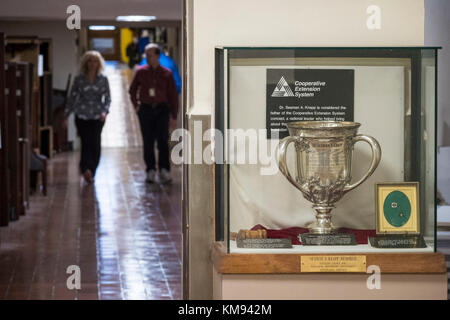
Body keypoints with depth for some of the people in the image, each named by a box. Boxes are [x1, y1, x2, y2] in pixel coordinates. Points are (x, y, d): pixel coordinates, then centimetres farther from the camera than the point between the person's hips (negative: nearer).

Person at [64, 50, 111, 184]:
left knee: (95, 144, -2)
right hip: (82, 116, -1)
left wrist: (105, 111, -11)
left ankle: (91, 172, 8)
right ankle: (86, 169, -27)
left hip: (98, 117, 1)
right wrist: (66, 116, 6)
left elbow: (107, 98, 7)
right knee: (86, 143, -15)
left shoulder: (103, 79, 7)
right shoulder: (79, 79, 5)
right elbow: (72, 98, 9)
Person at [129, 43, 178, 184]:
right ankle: (150, 171, 9)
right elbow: (132, 90, 19)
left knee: (162, 140, -10)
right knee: (148, 142, 3)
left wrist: (174, 116, 2)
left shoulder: (166, 74, 1)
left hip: (162, 110, -1)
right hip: (145, 109, 1)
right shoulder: (141, 72, 4)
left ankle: (164, 170, -10)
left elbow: (173, 96, 5)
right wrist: (136, 106, 9)